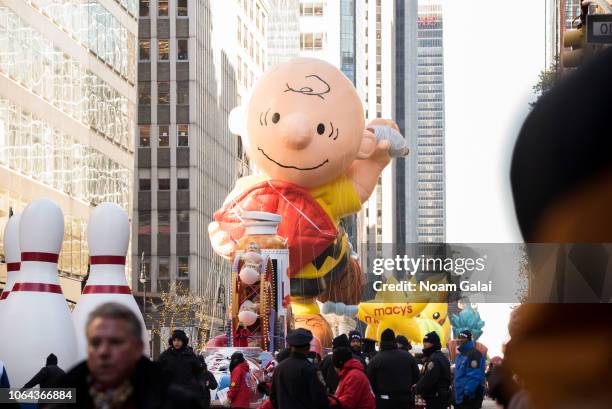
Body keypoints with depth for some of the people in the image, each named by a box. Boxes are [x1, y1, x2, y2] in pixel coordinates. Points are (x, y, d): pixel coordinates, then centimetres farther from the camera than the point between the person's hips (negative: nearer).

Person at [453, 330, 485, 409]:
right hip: (459, 397, 10)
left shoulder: (474, 354, -12)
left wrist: (467, 393, -24)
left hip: (470, 397, -10)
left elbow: (474, 377, -20)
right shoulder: (460, 355, 18)